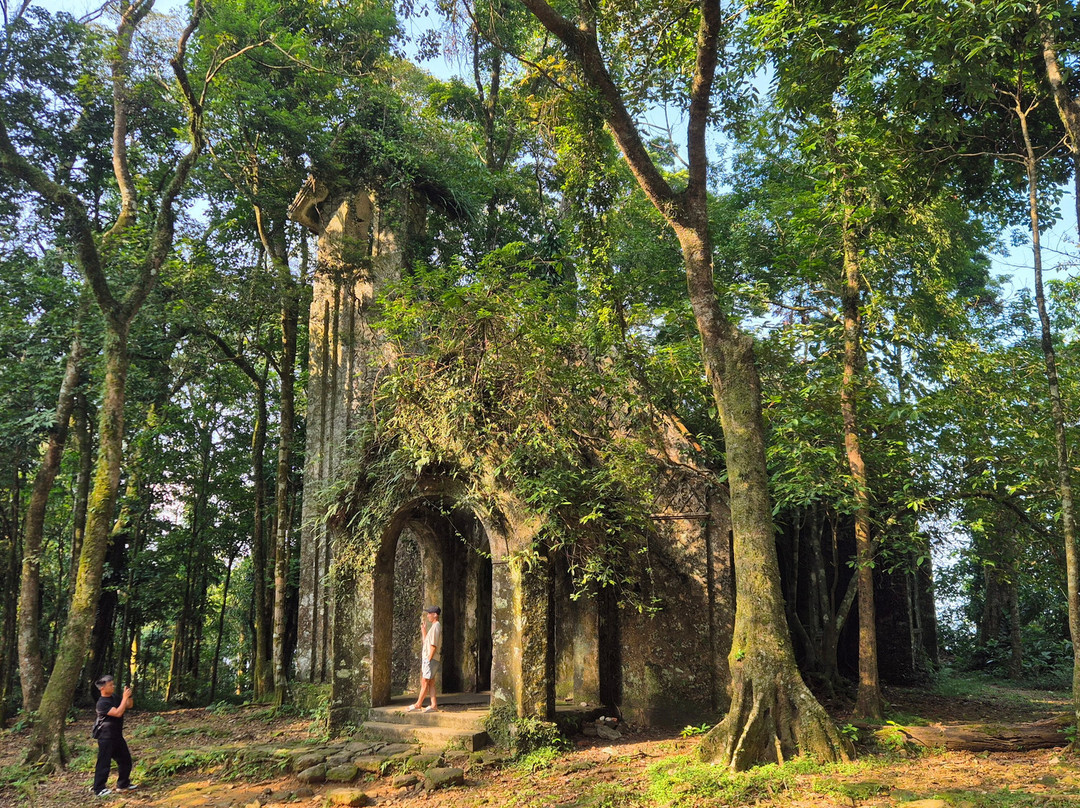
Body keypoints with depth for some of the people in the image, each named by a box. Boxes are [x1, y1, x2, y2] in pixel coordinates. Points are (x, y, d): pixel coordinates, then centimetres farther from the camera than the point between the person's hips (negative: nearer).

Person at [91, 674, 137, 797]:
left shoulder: (115, 697, 6)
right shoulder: (102, 703, -20)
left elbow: (129, 705, 14)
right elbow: (118, 713, -29)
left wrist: (129, 696, -5)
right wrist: (125, 697, -26)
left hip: (118, 736, 9)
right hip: (106, 738, -9)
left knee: (125, 760, 15)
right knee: (104, 763, -3)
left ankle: (123, 784, 27)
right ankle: (98, 789, 6)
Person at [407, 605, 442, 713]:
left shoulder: (436, 627, -13)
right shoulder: (435, 627, 19)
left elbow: (433, 646, -18)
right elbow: (426, 642, 23)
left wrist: (428, 660, -19)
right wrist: (423, 631, 19)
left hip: (431, 659, -10)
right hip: (428, 658, 10)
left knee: (425, 682, -4)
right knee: (430, 683, 8)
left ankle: (418, 704, -1)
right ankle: (434, 705, 7)